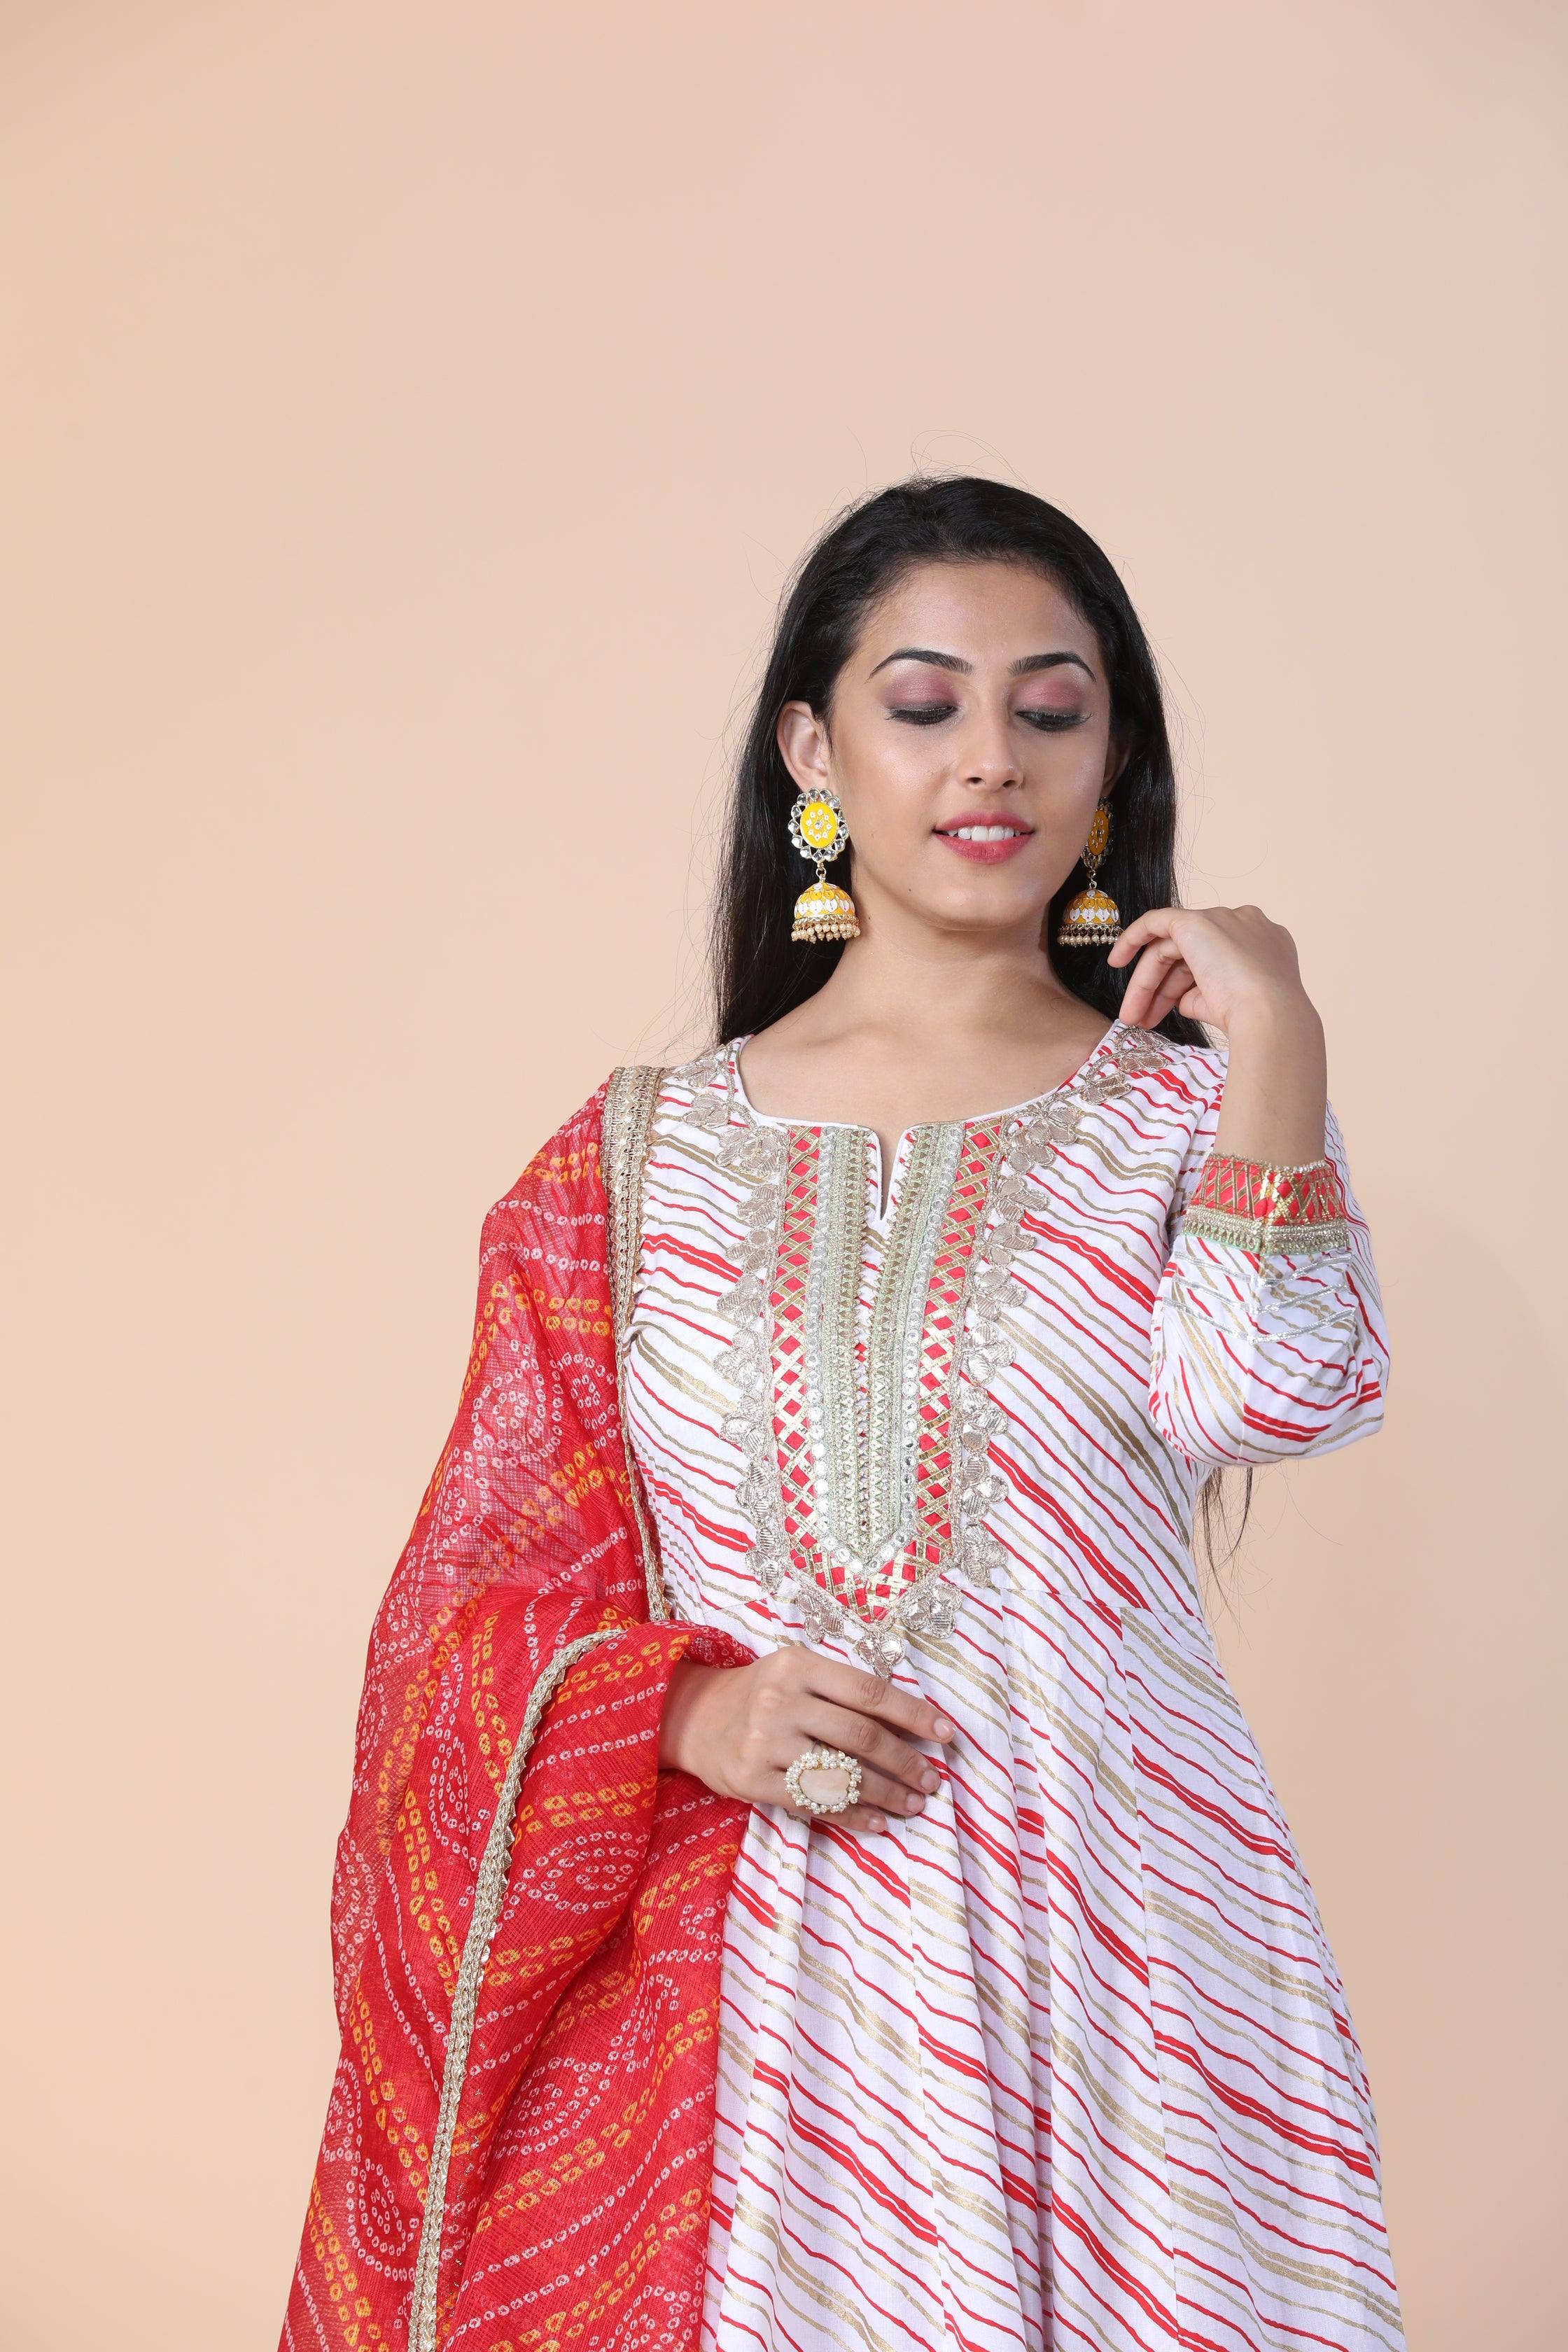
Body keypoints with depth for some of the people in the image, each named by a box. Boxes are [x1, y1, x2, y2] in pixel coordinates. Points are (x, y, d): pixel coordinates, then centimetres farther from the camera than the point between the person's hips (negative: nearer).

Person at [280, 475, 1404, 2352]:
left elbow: (1276, 1402, -15)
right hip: (732, 1975, 1)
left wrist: (1274, 1049, -18)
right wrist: (689, 1713, -10)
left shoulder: (1184, 1111, 5)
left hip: (1102, 1932, 0)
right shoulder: (641, 1158, 7)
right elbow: (480, 1595, 6)